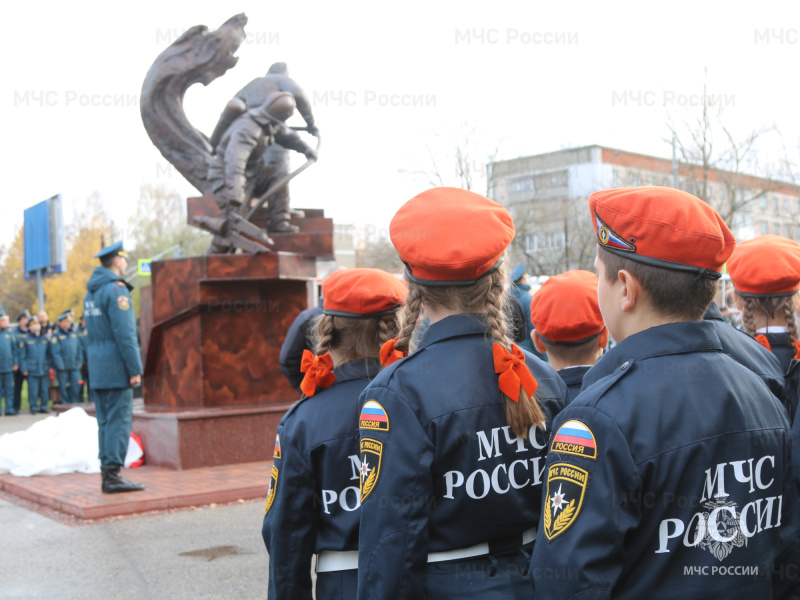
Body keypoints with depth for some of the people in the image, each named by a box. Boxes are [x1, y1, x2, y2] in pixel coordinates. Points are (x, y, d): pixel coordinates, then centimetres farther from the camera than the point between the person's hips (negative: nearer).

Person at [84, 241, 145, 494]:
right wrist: (135, 369, -16)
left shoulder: (91, 292, 17)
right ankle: (112, 474, -6)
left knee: (105, 421, 11)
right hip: (116, 368, -9)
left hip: (97, 368, 9)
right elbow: (125, 334, -17)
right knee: (119, 421, -6)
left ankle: (107, 471, 14)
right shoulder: (116, 290, -13)